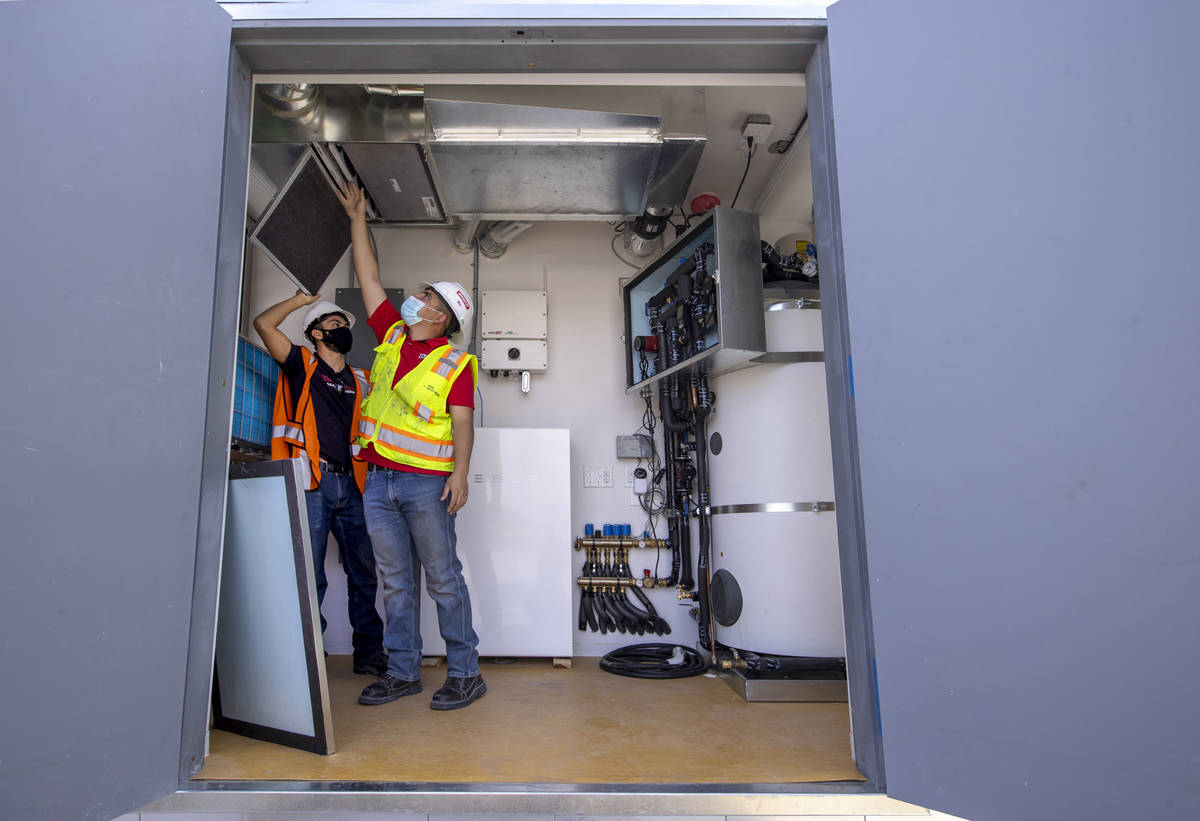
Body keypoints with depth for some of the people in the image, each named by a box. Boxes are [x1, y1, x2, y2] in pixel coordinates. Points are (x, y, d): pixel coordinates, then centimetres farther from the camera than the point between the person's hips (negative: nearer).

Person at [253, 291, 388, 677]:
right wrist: (301, 299, 10)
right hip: (311, 483, -4)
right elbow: (263, 323, -2)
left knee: (364, 570, 7)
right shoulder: (302, 365, 9)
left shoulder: (360, 380, 19)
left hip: (350, 483, 4)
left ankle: (370, 653, 18)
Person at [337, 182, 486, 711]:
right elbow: (370, 279, 21)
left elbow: (463, 423, -9)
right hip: (379, 479, 6)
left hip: (425, 482, -6)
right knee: (396, 581, 11)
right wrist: (358, 219, 25)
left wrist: (460, 473, -21)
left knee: (443, 577, -1)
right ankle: (402, 672, 20)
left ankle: (465, 673, 9)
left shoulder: (456, 363, -2)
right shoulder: (392, 336, 14)